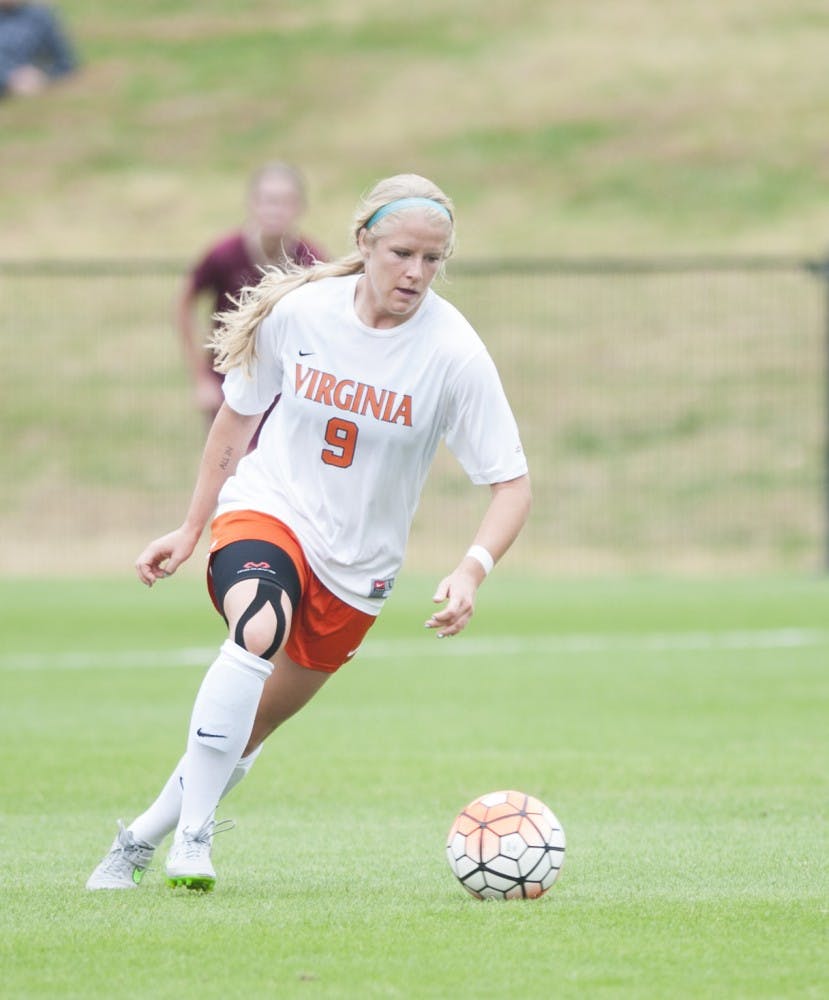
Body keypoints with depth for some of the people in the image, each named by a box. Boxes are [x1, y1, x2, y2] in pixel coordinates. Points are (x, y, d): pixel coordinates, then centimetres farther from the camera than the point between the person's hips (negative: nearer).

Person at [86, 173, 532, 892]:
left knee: (249, 729, 8)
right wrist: (191, 528, 10)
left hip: (359, 559, 1)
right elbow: (239, 415, 7)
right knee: (258, 628, -34)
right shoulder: (299, 311, -12)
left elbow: (512, 484, -14)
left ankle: (143, 836, 30)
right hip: (266, 508, -1)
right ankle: (193, 831, -26)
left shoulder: (453, 353, -17)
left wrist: (473, 570, -32)